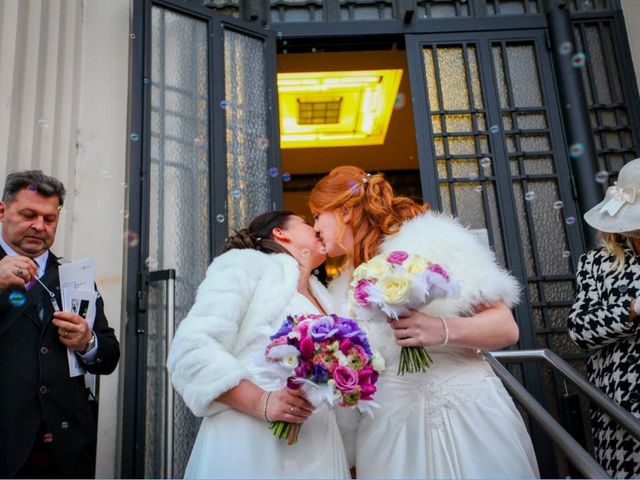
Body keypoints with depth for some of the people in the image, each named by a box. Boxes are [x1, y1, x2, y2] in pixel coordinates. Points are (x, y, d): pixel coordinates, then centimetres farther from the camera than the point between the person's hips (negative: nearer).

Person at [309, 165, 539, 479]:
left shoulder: (431, 242, -7)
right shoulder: (343, 291, 11)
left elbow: (506, 328, -10)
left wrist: (443, 329, -27)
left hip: (467, 414, -4)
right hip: (388, 431, 4)